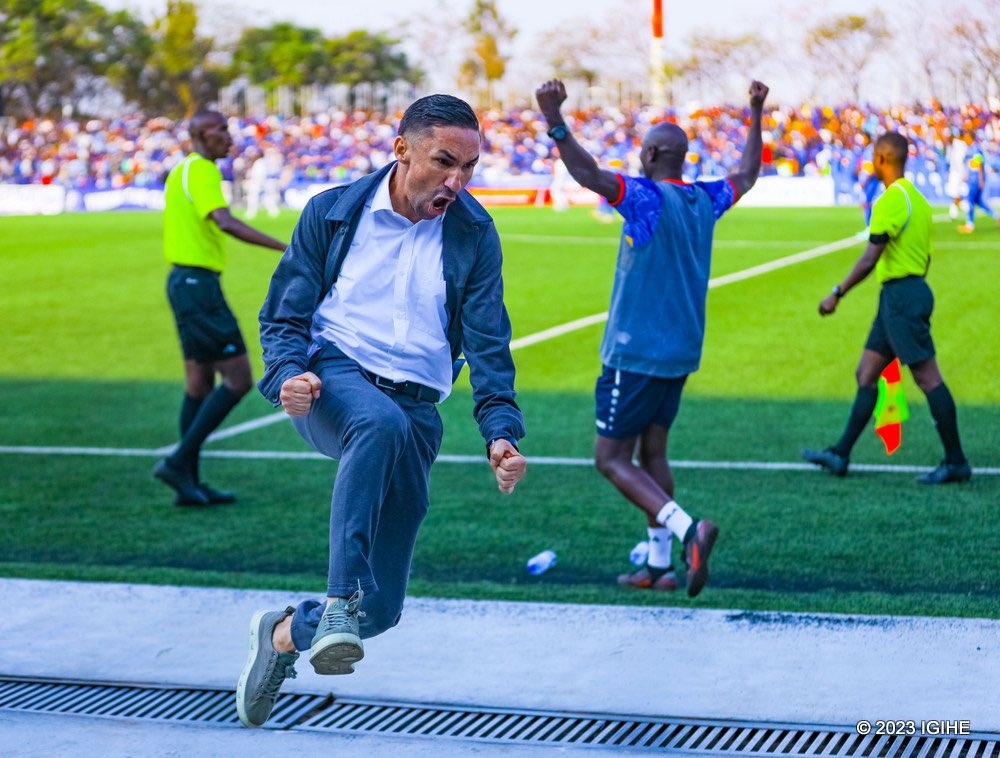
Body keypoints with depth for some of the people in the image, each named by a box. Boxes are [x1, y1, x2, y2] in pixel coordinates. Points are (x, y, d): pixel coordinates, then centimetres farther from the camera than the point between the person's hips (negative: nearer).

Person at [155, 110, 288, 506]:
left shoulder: (181, 171, 18)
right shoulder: (201, 171, -13)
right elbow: (226, 222, -28)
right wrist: (285, 248, -34)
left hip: (184, 281, 10)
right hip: (199, 283, -10)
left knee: (200, 383, 11)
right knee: (238, 378, -9)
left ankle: (189, 482, 12)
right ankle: (178, 462, -9)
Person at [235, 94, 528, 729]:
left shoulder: (474, 235, 4)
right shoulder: (333, 213, 2)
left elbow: (488, 344, -1)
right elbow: (284, 315, 4)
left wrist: (501, 429, -17)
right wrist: (287, 375, -18)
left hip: (416, 409, 2)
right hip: (332, 379, -2)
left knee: (382, 607, 0)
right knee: (380, 421, -41)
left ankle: (286, 633, 32)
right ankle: (339, 602, -42)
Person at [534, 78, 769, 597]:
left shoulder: (646, 198, -16)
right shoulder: (704, 200, 6)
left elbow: (589, 174, -33)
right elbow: (746, 176, 26)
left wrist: (555, 122, -43)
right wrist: (755, 116, 37)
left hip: (636, 354, -8)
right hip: (681, 354, 8)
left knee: (612, 458, -3)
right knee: (652, 452, 16)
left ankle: (686, 527, -22)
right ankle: (659, 565, 16)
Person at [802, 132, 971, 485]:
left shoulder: (891, 201, -16)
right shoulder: (916, 198, 14)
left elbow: (870, 258, -20)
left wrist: (837, 294, -16)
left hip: (901, 296, -10)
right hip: (908, 292, 10)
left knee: (928, 377, -7)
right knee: (866, 374, 12)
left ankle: (956, 462, -4)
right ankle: (840, 455, 15)